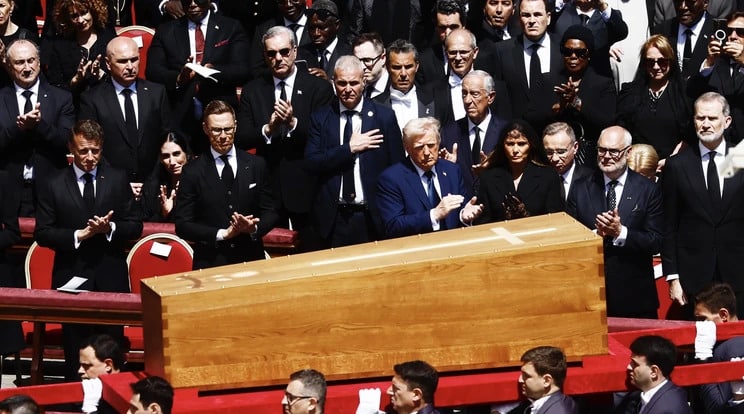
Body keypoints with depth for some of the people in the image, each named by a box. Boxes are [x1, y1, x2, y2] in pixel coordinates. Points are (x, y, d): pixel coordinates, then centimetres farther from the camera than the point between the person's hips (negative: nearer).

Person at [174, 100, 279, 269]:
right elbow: (183, 225, 0)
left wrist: (254, 228, -9)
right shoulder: (193, 172, 2)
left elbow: (271, 212, 11)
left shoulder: (256, 165, 8)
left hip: (251, 261, 1)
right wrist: (223, 234, -10)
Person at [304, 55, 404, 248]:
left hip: (373, 217, -1)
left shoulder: (384, 116, 2)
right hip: (333, 218, 1)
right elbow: (311, 163, -5)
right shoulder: (320, 118, 5)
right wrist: (349, 148, -13)